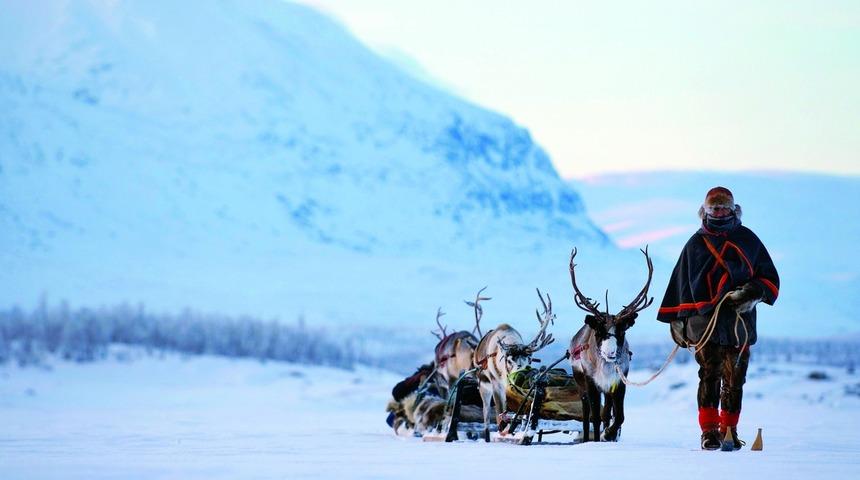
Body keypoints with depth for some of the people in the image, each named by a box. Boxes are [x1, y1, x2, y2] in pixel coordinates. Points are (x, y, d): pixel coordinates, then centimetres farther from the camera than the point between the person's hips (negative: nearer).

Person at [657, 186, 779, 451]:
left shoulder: (747, 240, 13)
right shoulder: (696, 244, 12)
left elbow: (769, 278, 14)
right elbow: (681, 282, 15)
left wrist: (752, 292, -6)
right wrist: (677, 319, 11)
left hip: (739, 321, 1)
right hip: (704, 320, -1)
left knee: (734, 379, 1)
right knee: (709, 377, -7)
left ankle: (729, 430, 9)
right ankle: (709, 430, -6)